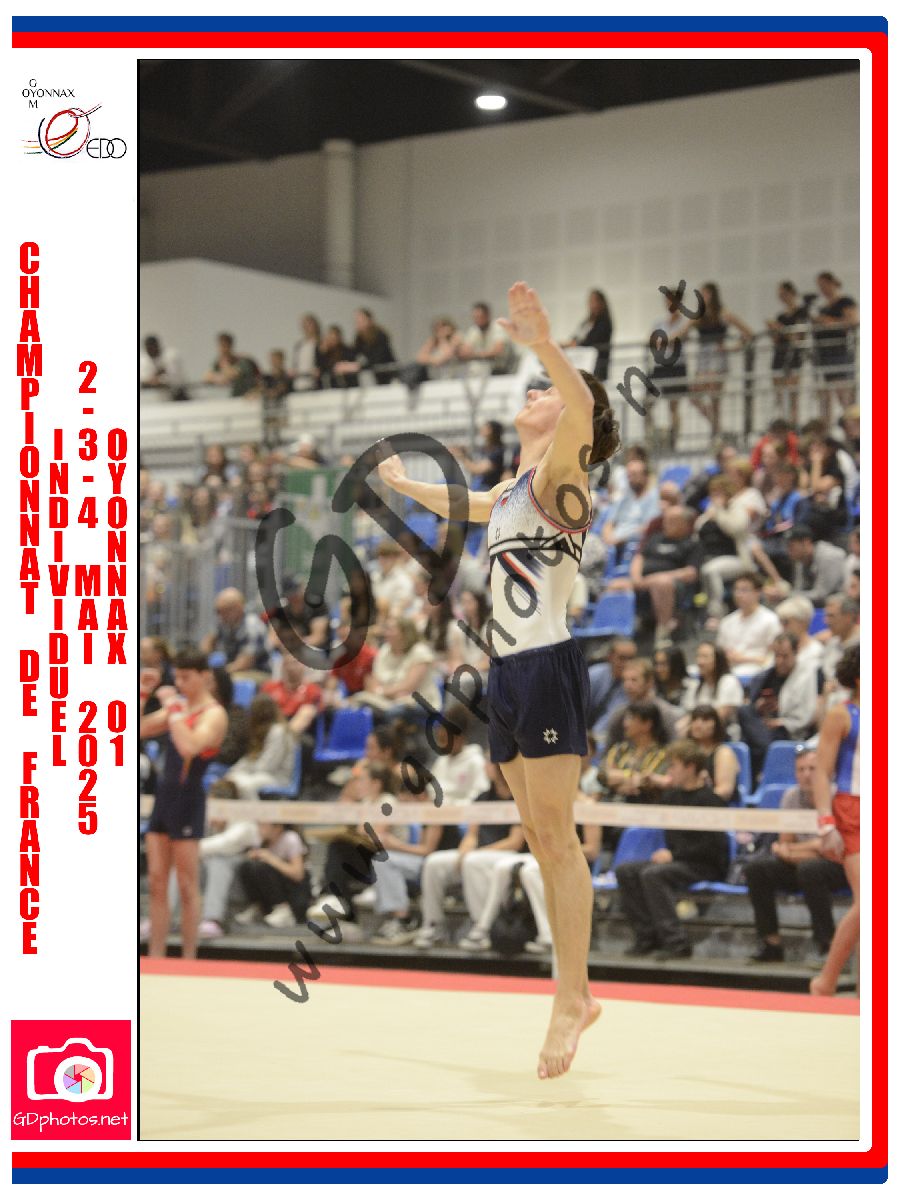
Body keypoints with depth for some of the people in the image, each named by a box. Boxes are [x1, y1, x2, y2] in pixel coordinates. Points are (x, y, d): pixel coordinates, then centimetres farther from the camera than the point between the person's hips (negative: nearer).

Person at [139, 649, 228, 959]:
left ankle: (189, 958, 4)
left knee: (187, 886, -2)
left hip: (188, 801, -7)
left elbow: (189, 746, -27)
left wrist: (174, 708, -21)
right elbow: (139, 730, 17)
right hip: (164, 795, 7)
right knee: (156, 883, 5)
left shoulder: (214, 714, -9)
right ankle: (155, 956, 8)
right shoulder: (178, 707, 13)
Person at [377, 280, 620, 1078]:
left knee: (558, 837, -9)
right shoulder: (511, 492, 20)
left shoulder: (557, 477, -6)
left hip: (548, 668, -9)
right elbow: (462, 504, 45)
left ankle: (571, 1000, -7)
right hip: (508, 672, 9)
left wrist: (545, 345, -45)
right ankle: (576, 993, 14)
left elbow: (583, 414, -30)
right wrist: (404, 484, 58)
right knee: (540, 840, 9)